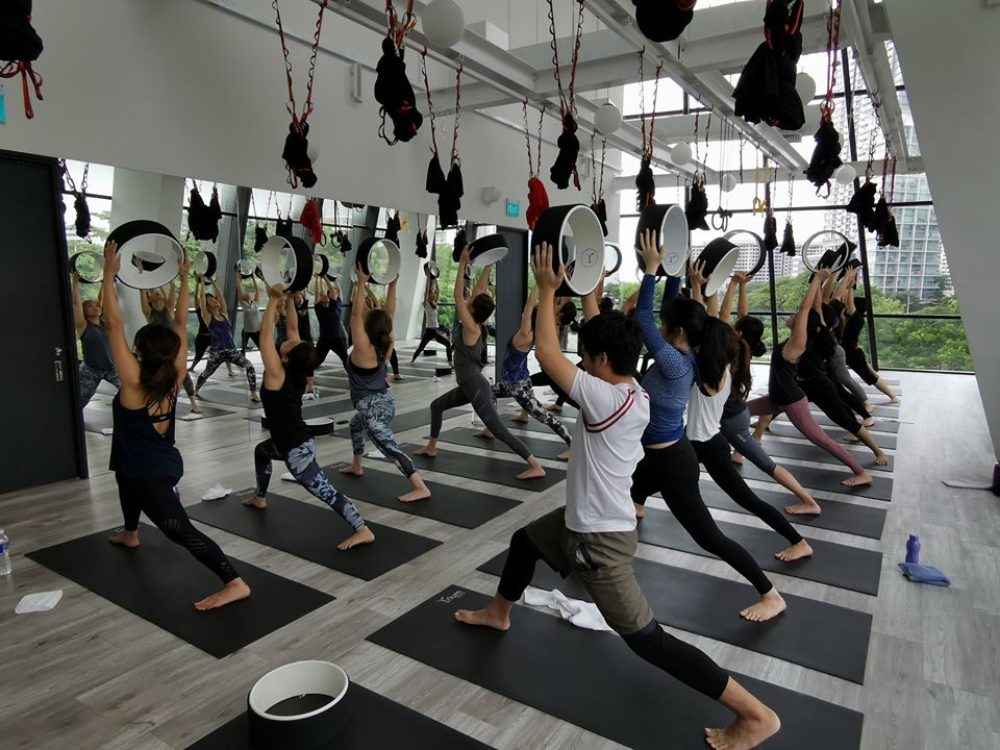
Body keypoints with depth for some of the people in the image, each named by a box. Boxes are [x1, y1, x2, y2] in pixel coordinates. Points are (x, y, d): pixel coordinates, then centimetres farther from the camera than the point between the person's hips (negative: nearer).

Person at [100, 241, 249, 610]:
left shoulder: (134, 382, -22)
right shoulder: (175, 378, -7)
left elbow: (114, 325, -25)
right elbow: (181, 324, -2)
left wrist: (109, 273, -22)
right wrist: (184, 278, -1)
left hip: (149, 474, -9)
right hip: (164, 464, 9)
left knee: (182, 531, -14)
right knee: (125, 471, 40)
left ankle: (234, 582, -26)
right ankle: (130, 533, 65)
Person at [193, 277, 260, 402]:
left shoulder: (224, 314, 9)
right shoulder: (208, 317, -1)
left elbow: (220, 295, 8)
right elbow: (201, 297, -7)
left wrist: (213, 281, 13)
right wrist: (201, 282, 0)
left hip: (231, 350, 2)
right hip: (216, 352, -2)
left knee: (250, 367, -17)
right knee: (206, 374, 18)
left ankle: (253, 394, -10)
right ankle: (195, 390, 45)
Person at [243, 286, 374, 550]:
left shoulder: (277, 373, -19)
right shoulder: (297, 371, -1)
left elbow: (265, 334, -20)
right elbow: (292, 327, 5)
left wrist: (274, 301, -14)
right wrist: (289, 300, 3)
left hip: (296, 448, -9)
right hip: (294, 440, 9)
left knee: (326, 491, -14)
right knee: (261, 450, 36)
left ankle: (362, 530, -20)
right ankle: (260, 498, 52)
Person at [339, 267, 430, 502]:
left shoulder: (363, 348, -19)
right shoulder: (385, 345, -1)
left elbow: (356, 314, -23)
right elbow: (389, 313, 3)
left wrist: (361, 283, -22)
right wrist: (392, 285, -3)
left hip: (372, 407, -9)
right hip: (384, 402, 9)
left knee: (390, 448, -13)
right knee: (355, 425, 35)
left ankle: (421, 488, -20)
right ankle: (357, 466, 50)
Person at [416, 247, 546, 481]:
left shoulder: (471, 328, -18)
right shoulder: (475, 326, 4)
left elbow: (458, 296, -19)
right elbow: (479, 290, 8)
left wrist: (462, 264, -17)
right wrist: (487, 266, 6)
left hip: (476, 386, -10)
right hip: (469, 385, 10)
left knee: (498, 429, -11)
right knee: (436, 405, 24)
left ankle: (536, 466, -11)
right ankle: (431, 447, 38)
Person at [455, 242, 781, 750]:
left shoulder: (605, 398, -28)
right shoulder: (634, 393, -2)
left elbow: (546, 353, -26)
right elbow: (602, 336, 12)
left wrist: (547, 289, -16)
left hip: (601, 537, -10)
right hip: (586, 519, 10)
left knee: (646, 639, -3)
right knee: (523, 541, 28)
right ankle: (498, 613, 53)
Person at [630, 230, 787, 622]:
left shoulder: (674, 364, -25)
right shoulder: (687, 358, -1)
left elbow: (642, 316, -26)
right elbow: (676, 308, 9)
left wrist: (651, 268, -23)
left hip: (672, 462, -9)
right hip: (661, 455, 9)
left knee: (708, 536, -1)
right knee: (630, 495, 29)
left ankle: (772, 596, 9)